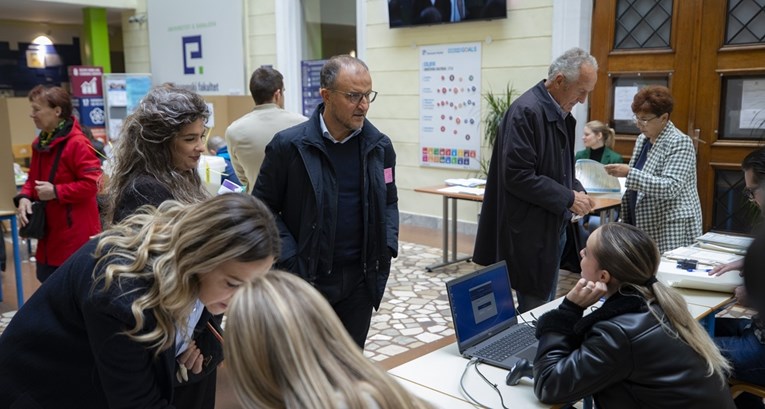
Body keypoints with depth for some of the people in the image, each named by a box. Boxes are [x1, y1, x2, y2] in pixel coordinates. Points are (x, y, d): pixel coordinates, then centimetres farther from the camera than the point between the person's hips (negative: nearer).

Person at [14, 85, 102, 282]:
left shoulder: (77, 143, -17)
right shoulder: (40, 143, 11)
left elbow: (91, 184, -21)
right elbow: (33, 178, 20)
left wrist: (56, 192, -19)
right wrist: (24, 197, 0)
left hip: (76, 236, -9)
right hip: (50, 234, 9)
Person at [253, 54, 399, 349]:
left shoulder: (379, 146, 1)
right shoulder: (289, 145, -9)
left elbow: (389, 201, 14)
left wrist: (387, 247, 0)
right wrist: (289, 260, -11)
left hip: (360, 280, 3)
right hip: (306, 279, -3)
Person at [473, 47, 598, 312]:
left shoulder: (561, 113, 10)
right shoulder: (526, 111, -18)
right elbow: (517, 176, -24)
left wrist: (577, 191, 2)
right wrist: (568, 198, -17)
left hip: (553, 226, 9)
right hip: (529, 231, -9)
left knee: (546, 306, 17)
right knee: (534, 308, 1)